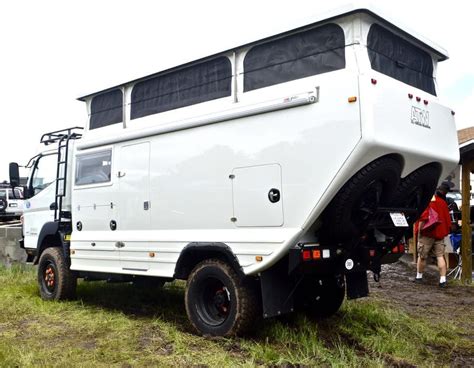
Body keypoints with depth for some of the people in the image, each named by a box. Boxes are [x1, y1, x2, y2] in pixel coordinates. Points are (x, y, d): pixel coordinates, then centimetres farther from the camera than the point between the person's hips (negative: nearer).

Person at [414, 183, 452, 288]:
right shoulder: (444, 203, 9)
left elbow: (423, 217, -18)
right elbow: (448, 219, 14)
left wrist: (419, 231, -12)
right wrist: (446, 231, 24)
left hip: (427, 233, -5)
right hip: (440, 233, 5)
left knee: (422, 256, 7)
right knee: (440, 256, 4)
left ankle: (419, 277, 17)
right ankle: (443, 280, -2)